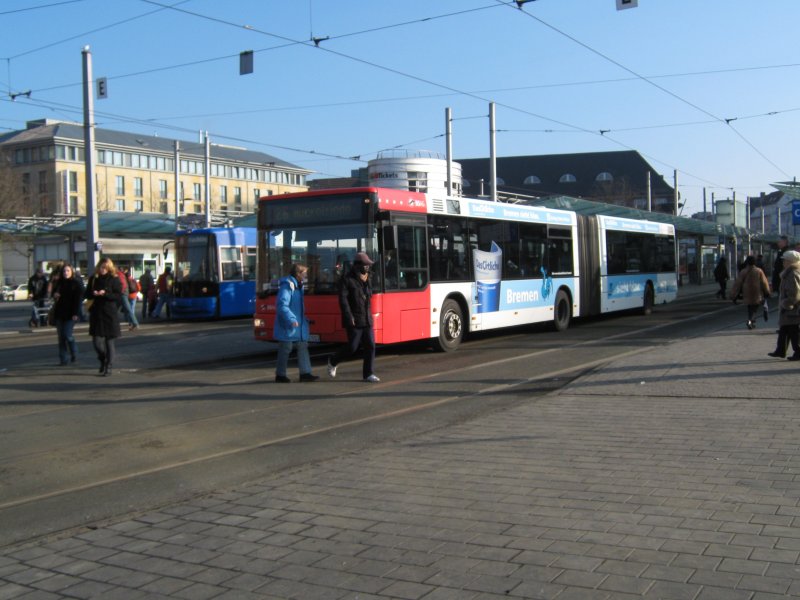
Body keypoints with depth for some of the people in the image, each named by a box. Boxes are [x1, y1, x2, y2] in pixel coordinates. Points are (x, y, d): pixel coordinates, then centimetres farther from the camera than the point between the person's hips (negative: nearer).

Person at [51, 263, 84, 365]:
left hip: (70, 314, -6)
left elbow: (78, 299, -10)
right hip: (59, 313, 6)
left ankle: (74, 356, 12)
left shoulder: (77, 283, -5)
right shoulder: (59, 282, 12)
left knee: (68, 335, -10)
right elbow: (54, 292, 27)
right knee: (61, 337, 4)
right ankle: (63, 359, 9)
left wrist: (76, 313, -17)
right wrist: (54, 294, 0)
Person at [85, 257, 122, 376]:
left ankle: (108, 367, 9)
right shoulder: (93, 279, 8)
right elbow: (87, 294, 13)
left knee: (109, 341, 1)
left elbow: (119, 296, -6)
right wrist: (93, 294, -8)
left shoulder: (114, 279, -1)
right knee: (96, 341, 0)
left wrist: (105, 294, -19)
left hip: (110, 314, -3)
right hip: (96, 313, 3)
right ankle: (103, 360, 27)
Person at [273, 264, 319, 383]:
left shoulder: (298, 285, 13)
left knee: (302, 347, 8)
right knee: (285, 349, 0)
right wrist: (291, 319, -33)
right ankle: (280, 375, 10)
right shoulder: (287, 285, -17)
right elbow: (282, 305, -25)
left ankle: (305, 373, 11)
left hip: (298, 324, 9)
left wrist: (303, 319, 21)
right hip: (287, 325, -9)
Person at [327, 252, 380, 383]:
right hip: (354, 321, -7)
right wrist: (348, 316, -22)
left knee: (370, 346, 0)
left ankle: (368, 373, 6)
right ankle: (333, 362, 20)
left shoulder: (366, 279, 14)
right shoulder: (347, 279, -8)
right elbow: (343, 299, -15)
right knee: (352, 346, -5)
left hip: (367, 319, 7)